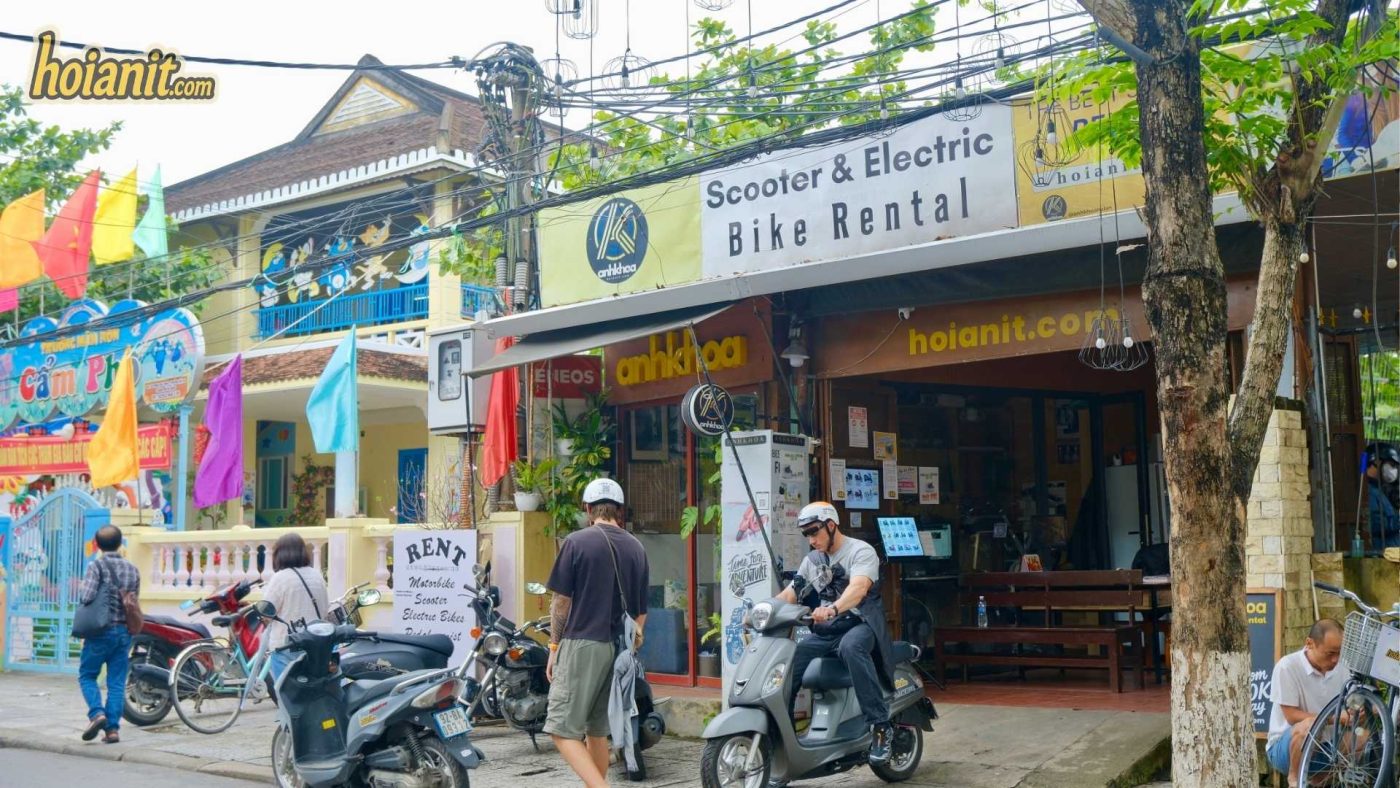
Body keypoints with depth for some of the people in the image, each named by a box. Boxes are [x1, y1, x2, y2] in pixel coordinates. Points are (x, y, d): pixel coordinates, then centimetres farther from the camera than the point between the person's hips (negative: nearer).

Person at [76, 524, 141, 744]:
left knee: (87, 675, 9)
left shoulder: (96, 566, -9)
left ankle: (97, 713, -12)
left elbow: (86, 597, -18)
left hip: (101, 630, -4)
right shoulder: (133, 569, 7)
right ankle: (112, 728, 3)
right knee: (117, 682, 6)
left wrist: (81, 588, 3)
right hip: (125, 631, 4)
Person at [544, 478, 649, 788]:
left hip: (581, 644, -6)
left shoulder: (576, 542, -6)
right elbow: (641, 611, 14)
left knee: (562, 729, -5)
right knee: (598, 729, 15)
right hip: (618, 648, 6)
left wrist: (554, 646, 5)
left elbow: (561, 602, -5)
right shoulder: (637, 548, 9)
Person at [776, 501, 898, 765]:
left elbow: (858, 588, -24)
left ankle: (881, 725, -37)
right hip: (825, 631, 7)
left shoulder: (861, 551, -5)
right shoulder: (812, 559, 18)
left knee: (850, 647, -40)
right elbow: (789, 594, 16)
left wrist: (832, 609, -43)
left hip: (859, 624, -7)